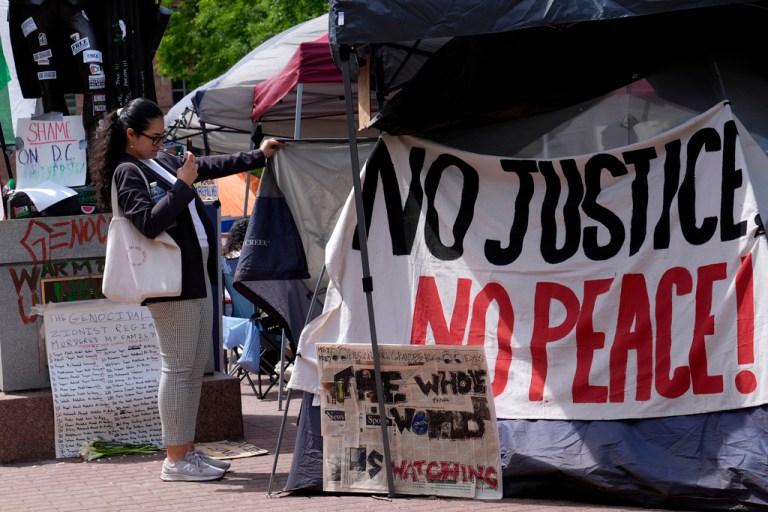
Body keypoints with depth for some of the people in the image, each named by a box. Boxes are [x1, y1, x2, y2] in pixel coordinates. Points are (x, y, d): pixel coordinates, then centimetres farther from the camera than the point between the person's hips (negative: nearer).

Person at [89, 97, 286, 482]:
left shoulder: (163, 161, 16)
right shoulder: (128, 173, -10)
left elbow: (211, 166, 27)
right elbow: (150, 223, -22)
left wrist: (258, 155, 26)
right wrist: (181, 184, -20)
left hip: (196, 275, 10)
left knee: (196, 367, 11)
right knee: (178, 367, -8)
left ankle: (187, 450, 16)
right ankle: (175, 460, -5)